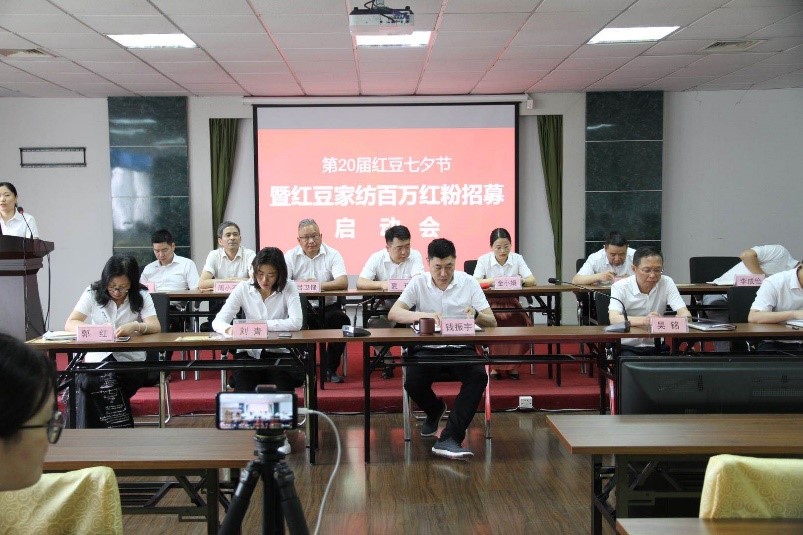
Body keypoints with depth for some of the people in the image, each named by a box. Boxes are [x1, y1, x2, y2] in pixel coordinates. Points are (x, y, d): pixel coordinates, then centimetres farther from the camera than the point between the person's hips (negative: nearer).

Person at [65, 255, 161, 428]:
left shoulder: (141, 296, 2)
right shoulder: (93, 293, 4)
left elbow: (155, 326, -12)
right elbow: (70, 324, -4)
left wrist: (136, 326, -35)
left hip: (130, 360, -1)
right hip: (98, 358, 1)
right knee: (85, 382, -30)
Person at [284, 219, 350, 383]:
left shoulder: (332, 255, 0)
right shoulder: (290, 256, 3)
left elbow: (343, 282, -15)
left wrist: (319, 285, -27)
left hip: (328, 307, 0)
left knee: (341, 320, -28)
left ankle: (331, 369, -9)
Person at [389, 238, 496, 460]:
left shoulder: (469, 282, 1)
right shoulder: (418, 283, 0)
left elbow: (492, 322, 0)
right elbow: (393, 313, -12)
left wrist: (476, 314, -25)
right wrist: (423, 315, -30)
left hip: (461, 348, 0)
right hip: (427, 348, 0)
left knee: (479, 376, -30)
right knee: (412, 383, -27)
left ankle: (448, 439, -26)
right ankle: (435, 411, 12)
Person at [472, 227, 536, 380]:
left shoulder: (517, 258, 2)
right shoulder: (483, 260, -3)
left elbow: (532, 280, -6)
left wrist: (522, 280, -29)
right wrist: (492, 280, -33)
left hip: (511, 304, 2)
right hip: (490, 303, -2)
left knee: (522, 325, -27)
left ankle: (513, 364, -8)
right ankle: (495, 365, -12)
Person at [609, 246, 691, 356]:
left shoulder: (667, 283, 0)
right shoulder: (620, 287, -10)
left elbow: (685, 314, -9)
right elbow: (614, 318, -26)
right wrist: (644, 320, -45)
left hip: (655, 347, 4)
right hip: (626, 347, -4)